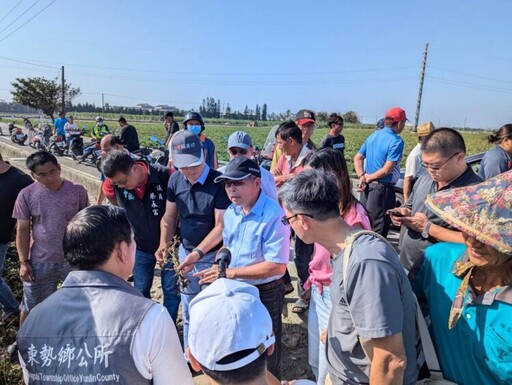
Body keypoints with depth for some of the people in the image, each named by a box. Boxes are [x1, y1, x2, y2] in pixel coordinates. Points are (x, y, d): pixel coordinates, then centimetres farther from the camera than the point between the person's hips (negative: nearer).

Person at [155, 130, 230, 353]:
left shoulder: (218, 182, -19)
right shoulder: (175, 180, -2)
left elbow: (221, 226, -20)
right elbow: (170, 216, 7)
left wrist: (197, 253, -27)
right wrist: (164, 244, -8)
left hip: (212, 257, -5)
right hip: (185, 253, 5)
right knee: (188, 313, 18)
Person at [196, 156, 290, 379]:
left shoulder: (274, 216, -27)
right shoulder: (231, 211, -3)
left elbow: (276, 266, -29)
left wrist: (232, 272, -26)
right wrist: (218, 268, -5)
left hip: (265, 293, -7)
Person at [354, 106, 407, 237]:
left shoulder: (373, 136, 8)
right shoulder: (396, 141, -15)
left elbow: (357, 159, 7)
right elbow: (386, 170, -20)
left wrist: (362, 176, -4)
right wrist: (368, 178, -7)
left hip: (367, 187, 7)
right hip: (383, 188, -7)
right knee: (379, 229, 4)